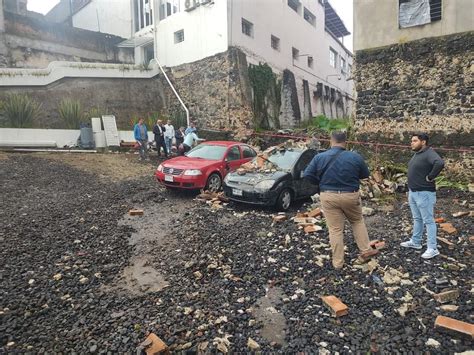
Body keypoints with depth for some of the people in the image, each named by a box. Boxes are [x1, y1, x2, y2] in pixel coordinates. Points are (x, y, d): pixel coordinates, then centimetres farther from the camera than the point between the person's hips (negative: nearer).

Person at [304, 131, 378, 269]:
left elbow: (307, 175, -5)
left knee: (335, 230, 7)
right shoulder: (355, 157, -4)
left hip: (328, 197, 0)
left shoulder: (319, 157, -5)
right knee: (357, 221, 25)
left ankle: (338, 262, 14)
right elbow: (365, 175, 8)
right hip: (350, 196, 0)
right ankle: (365, 251, 27)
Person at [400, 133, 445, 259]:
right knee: (417, 219, 18)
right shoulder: (417, 154, 10)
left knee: (428, 221, -3)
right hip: (413, 192, 10)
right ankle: (415, 242, 30)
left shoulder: (429, 153, -18)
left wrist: (430, 177, -25)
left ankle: (432, 248, 5)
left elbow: (440, 163, -38)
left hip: (424, 193, -9)